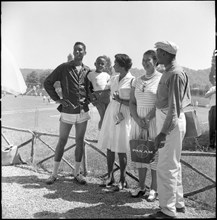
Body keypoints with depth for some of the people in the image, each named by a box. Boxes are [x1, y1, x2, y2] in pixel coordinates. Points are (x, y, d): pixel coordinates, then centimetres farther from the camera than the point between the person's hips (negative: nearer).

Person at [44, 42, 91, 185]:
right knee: (62, 141, 4)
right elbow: (48, 83, 2)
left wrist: (88, 99, 5)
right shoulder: (63, 68, -2)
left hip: (83, 111, 3)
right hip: (68, 111, -3)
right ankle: (54, 174, 16)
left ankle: (77, 173, 21)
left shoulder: (87, 71, 7)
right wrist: (57, 99, -5)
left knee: (80, 141, 9)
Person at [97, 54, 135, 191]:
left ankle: (123, 180, 13)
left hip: (123, 116, -6)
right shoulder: (114, 79, 11)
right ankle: (110, 177, 21)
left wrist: (120, 100, -19)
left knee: (121, 150, -1)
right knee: (109, 147, 7)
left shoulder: (132, 81, -7)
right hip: (111, 113, 6)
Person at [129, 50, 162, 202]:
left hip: (154, 120, -5)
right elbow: (132, 102, 9)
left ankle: (154, 189, 13)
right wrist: (137, 119, -6)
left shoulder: (162, 79, -4)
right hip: (138, 120, 5)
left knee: (154, 153, 0)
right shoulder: (138, 81, 12)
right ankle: (141, 186, 21)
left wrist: (147, 119, -16)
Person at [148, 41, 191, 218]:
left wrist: (163, 132, -26)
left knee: (166, 167, -3)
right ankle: (178, 203, 31)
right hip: (166, 120, 10)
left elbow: (174, 106, -23)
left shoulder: (175, 74, -18)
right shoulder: (169, 72, 11)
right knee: (173, 165, 17)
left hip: (171, 123, -10)